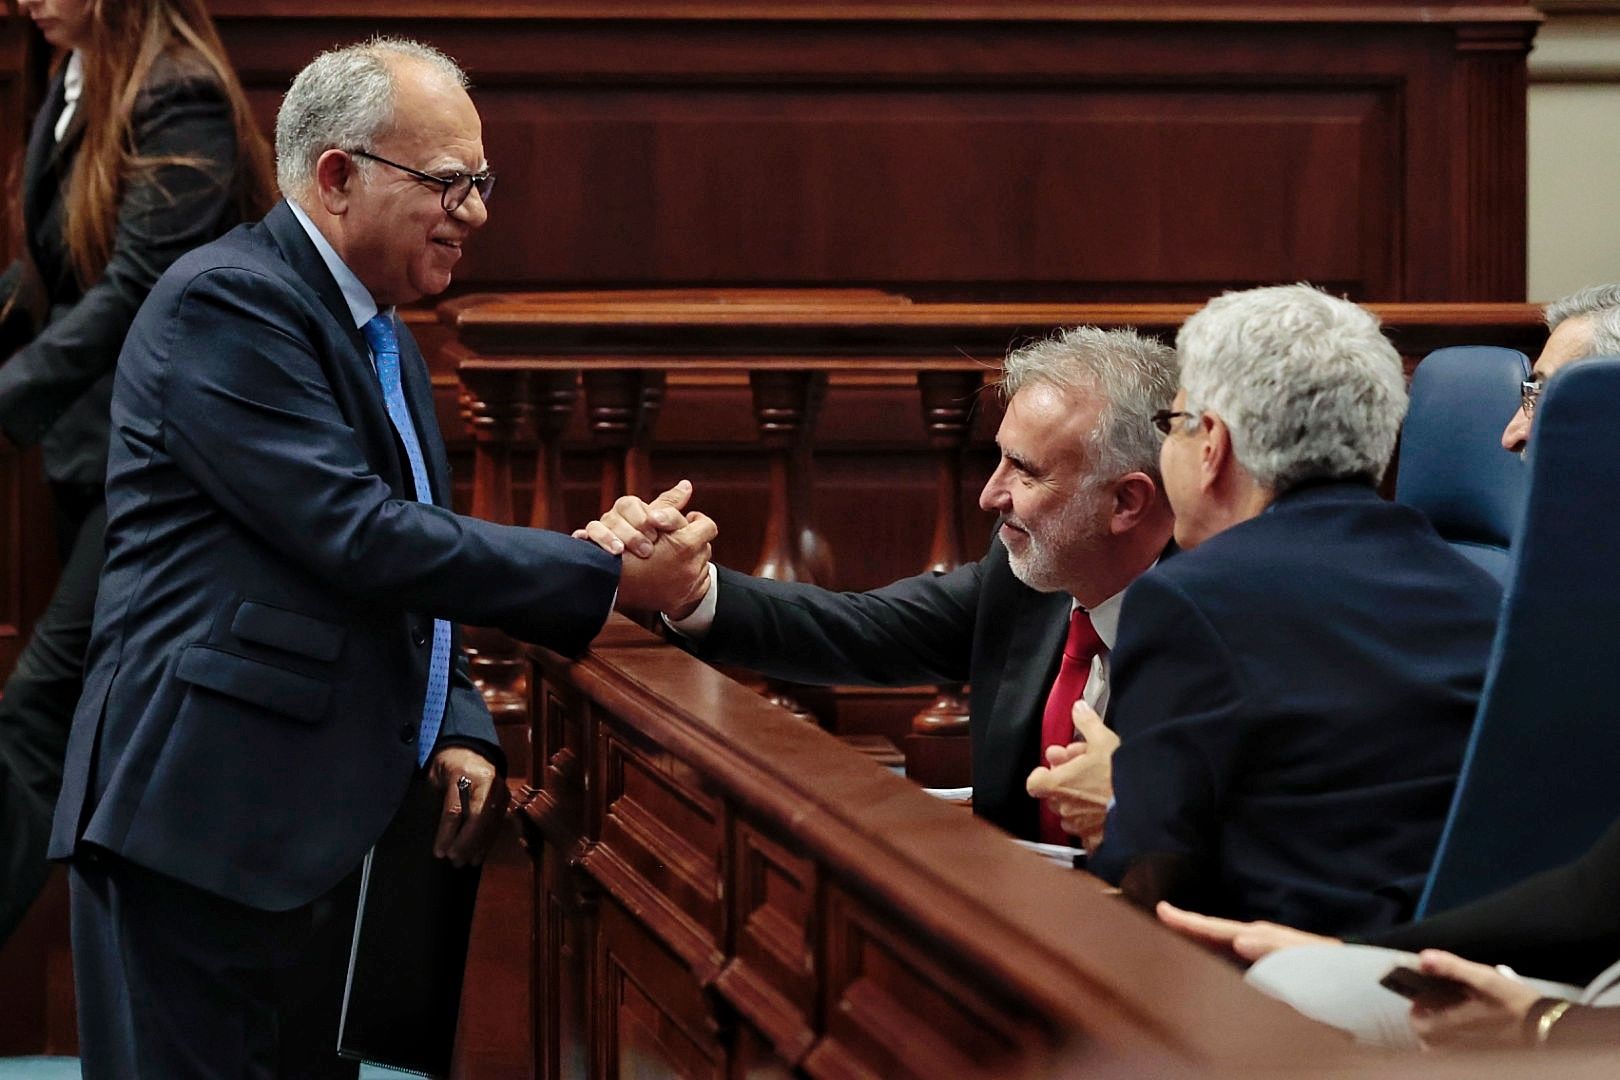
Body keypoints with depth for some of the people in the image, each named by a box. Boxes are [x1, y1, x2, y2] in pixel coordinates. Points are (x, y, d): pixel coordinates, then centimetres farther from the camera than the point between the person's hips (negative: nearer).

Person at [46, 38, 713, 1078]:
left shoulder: (387, 341, 19)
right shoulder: (226, 300, -12)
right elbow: (355, 538, -20)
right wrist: (609, 577, -17)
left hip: (322, 825, 10)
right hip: (205, 823, -10)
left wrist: (456, 731, 8)